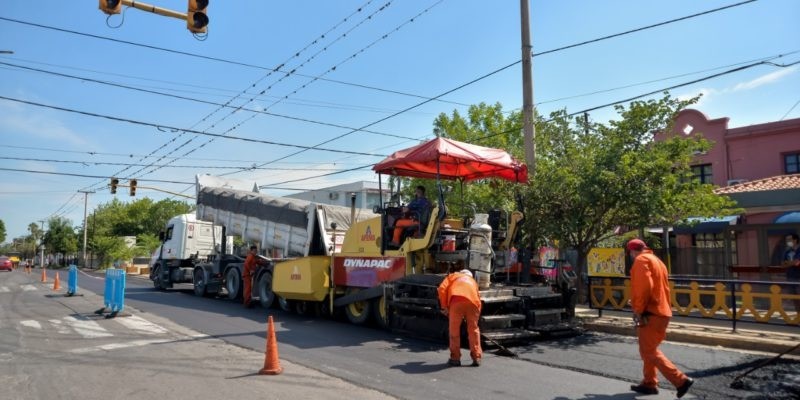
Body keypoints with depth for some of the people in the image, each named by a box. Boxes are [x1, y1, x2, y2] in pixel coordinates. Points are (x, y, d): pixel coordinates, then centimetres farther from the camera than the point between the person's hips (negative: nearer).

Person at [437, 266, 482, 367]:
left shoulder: (453, 276, 32)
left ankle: (455, 358, 15)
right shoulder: (473, 281, 40)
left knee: (454, 330, 10)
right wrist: (477, 313, 38)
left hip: (457, 300, -3)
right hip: (473, 302, 3)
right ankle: (476, 358, 20)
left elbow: (442, 289, 14)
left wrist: (444, 306, 20)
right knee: (474, 330, 18)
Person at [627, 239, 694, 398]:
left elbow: (644, 286, -22)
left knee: (650, 352, -8)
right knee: (648, 350, 17)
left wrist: (638, 310, -16)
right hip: (661, 311, 10)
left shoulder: (641, 260, -9)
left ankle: (681, 380, -11)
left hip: (651, 314, -10)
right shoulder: (656, 260, 21)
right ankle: (649, 383, 20)